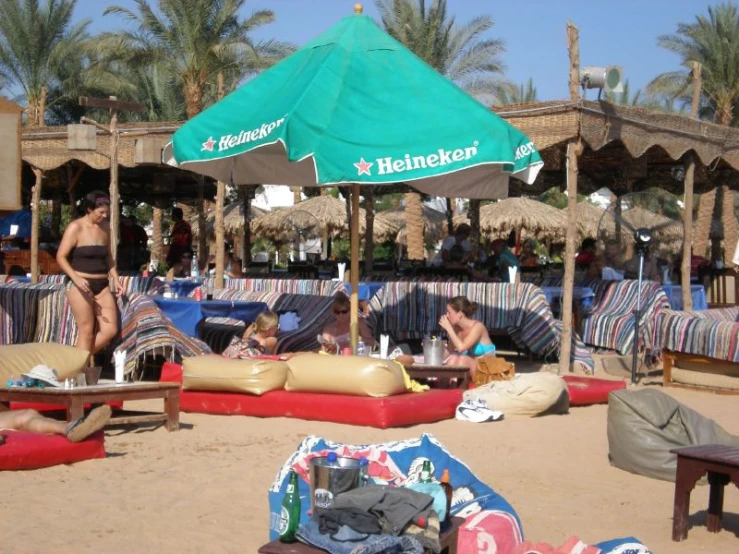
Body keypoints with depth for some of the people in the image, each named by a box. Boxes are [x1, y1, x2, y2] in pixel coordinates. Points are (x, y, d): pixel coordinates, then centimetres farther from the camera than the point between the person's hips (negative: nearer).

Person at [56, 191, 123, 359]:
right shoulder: (75, 227, -9)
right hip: (80, 286, -6)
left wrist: (116, 279, 10)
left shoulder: (105, 227, 10)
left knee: (110, 330, 0)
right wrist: (76, 278, -24)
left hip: (101, 285, 6)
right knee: (86, 331, -5)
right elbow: (60, 257, -11)